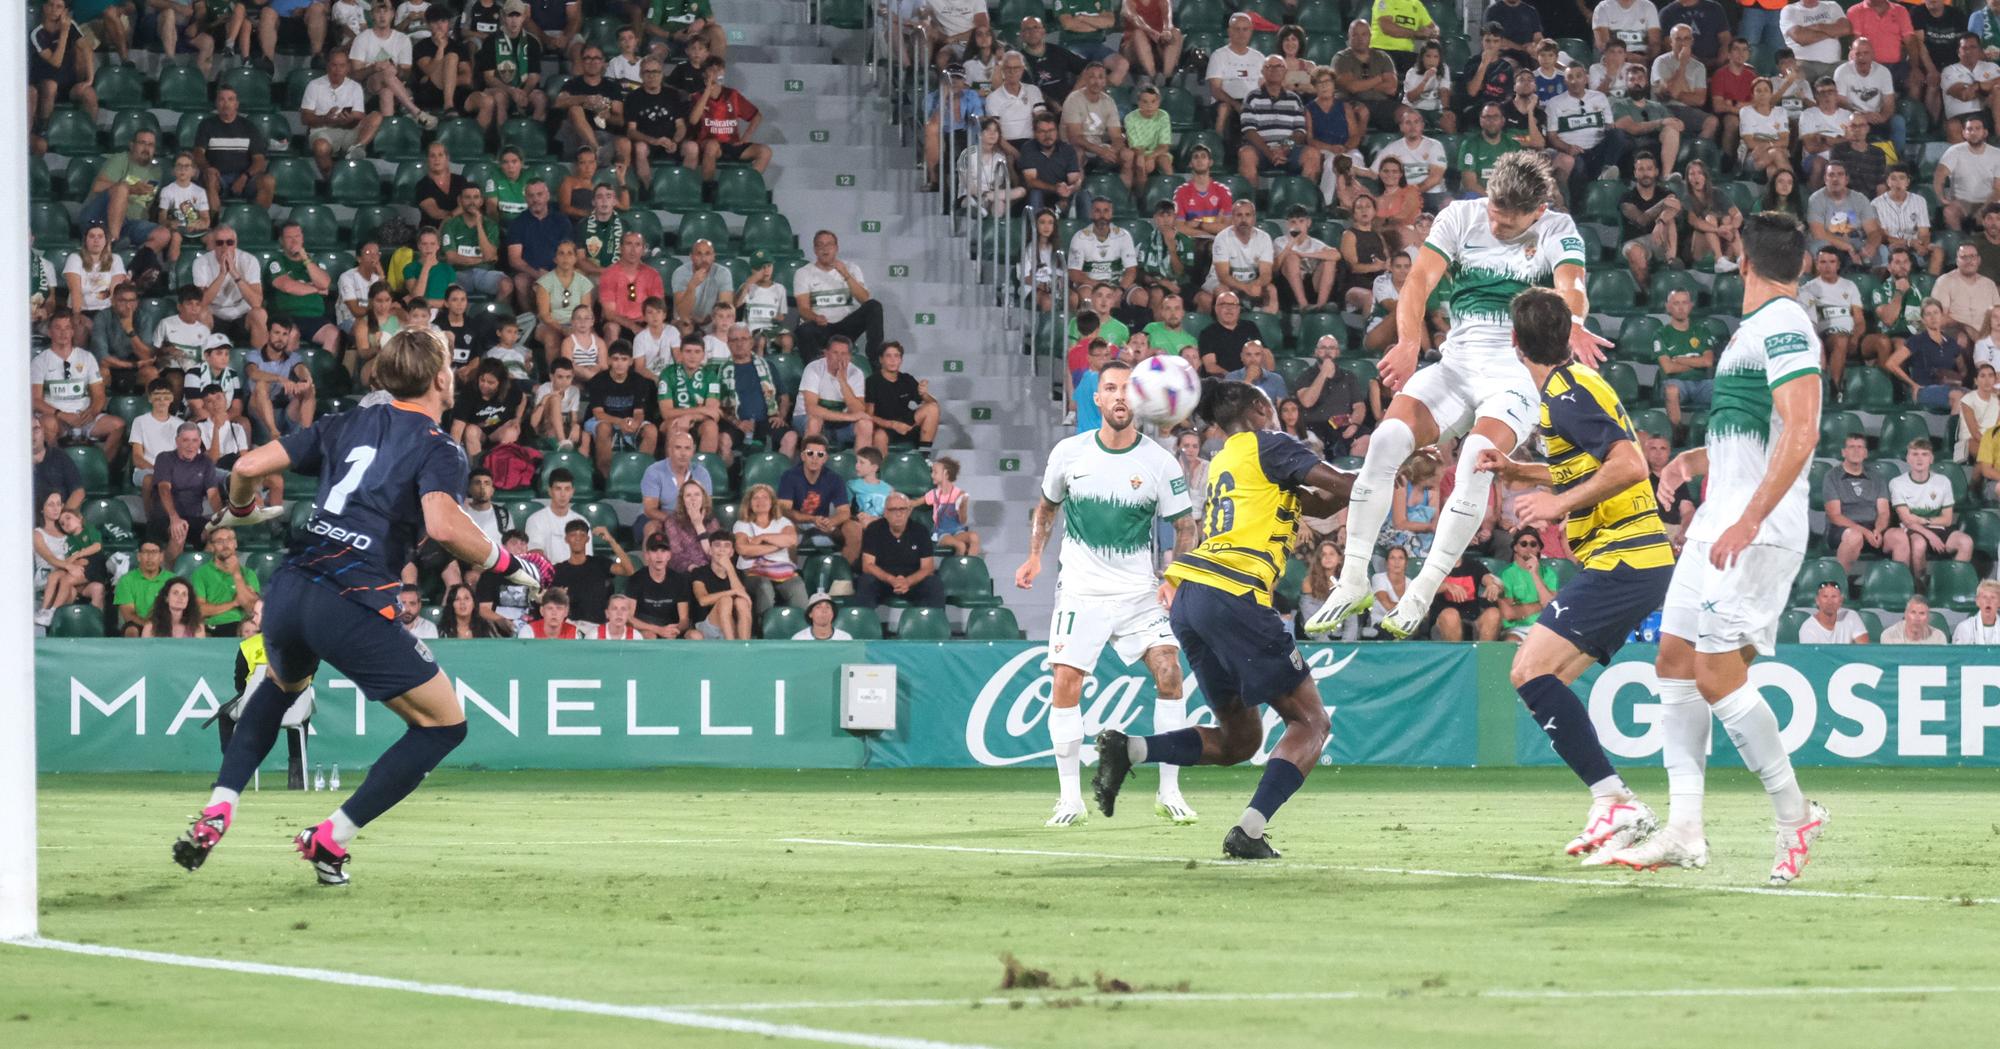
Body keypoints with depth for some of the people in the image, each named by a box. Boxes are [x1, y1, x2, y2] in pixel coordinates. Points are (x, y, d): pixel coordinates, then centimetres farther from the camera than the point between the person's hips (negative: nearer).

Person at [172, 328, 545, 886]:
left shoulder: (347, 425, 17)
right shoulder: (439, 450, 0)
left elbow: (248, 466, 13)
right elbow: (443, 526, -20)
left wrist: (241, 511, 34)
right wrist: (505, 565, -5)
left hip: (288, 590, 7)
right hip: (353, 608, -7)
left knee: (283, 684, 39)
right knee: (444, 724, 6)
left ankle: (215, 813, 23)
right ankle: (330, 839, 1)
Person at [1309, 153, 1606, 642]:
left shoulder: (1559, 231, -2)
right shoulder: (1461, 217, 4)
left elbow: (1570, 286, -21)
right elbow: (1421, 278, -7)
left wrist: (1573, 326, -46)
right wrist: (1408, 343, -27)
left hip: (1520, 371, -3)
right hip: (1458, 364, 3)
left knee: (1477, 457, -31)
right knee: (1387, 438, -22)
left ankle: (1423, 592, -23)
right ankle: (1353, 583, -14)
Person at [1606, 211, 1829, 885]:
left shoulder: (1784, 326, -13)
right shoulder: (1755, 328, 18)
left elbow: (1801, 431, -23)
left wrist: (1749, 520, -28)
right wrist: (1701, 457, 16)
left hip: (1757, 533, -10)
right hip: (1718, 523, 10)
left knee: (1718, 673, -14)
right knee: (1675, 660, 6)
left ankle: (1795, 815, -4)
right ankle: (1683, 830, 5)